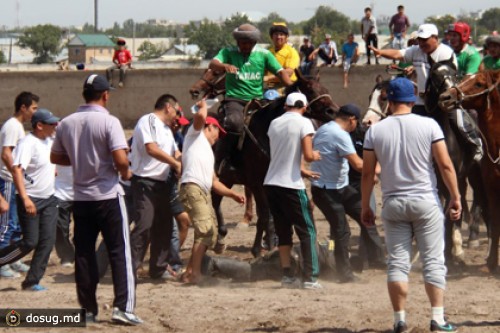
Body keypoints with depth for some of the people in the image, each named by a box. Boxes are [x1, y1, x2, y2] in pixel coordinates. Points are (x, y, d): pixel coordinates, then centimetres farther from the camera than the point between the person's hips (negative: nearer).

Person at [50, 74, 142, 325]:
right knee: (119, 251, 0)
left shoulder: (66, 123, 3)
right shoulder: (109, 122, -13)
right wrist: (125, 172, -1)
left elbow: (55, 157, 12)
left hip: (80, 198, 5)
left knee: (83, 253, 9)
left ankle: (88, 309, 11)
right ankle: (122, 307, -9)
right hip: (107, 196, -5)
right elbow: (121, 159, -21)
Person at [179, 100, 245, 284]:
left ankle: (190, 272, 13)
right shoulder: (196, 134, 10)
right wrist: (203, 105, 9)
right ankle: (194, 273, -20)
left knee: (211, 233, 9)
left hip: (204, 192, 10)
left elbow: (214, 182, 31)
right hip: (192, 188, -10)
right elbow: (201, 116, -12)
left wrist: (232, 194, 24)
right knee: (205, 229, -18)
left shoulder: (208, 151, 33)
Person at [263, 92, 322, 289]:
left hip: (270, 183, 6)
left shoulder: (275, 123, 11)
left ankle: (287, 275, 11)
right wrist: (316, 156, 8)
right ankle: (310, 278, -4)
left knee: (283, 231, 14)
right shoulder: (304, 123, -6)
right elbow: (308, 156, -15)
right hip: (291, 185, -6)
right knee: (307, 231, 2)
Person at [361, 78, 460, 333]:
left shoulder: (375, 131, -1)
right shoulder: (429, 125, -5)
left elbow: (367, 173, 2)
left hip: (393, 205, 1)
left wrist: (365, 207, 12)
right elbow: (445, 165, -7)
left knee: (397, 263, 6)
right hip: (426, 203, -1)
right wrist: (455, 197, 1)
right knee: (434, 261, 3)